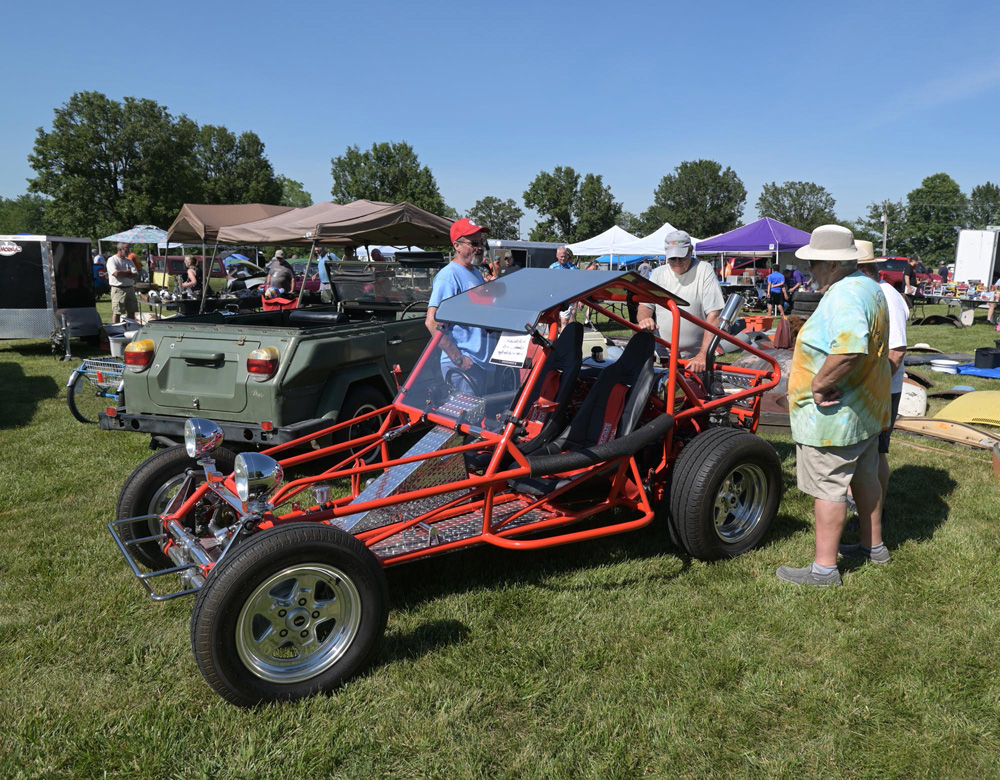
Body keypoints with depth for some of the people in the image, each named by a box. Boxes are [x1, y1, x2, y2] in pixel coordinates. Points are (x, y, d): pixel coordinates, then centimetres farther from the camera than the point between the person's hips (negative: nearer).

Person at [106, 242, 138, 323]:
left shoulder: (129, 261, 14)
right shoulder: (112, 260, -3)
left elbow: (136, 275, 3)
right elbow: (116, 273, -18)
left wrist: (123, 274, -10)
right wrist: (128, 272, -3)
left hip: (130, 288, 6)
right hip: (118, 289, -6)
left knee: (131, 311, 8)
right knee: (117, 312, -6)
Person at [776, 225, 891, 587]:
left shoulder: (843, 296, -25)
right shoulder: (869, 287, 10)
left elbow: (849, 350, -42)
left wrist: (819, 384, -29)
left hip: (834, 415, -11)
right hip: (867, 409, 11)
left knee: (828, 489, -1)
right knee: (864, 476, 23)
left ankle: (824, 568, 9)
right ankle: (873, 545, 40)